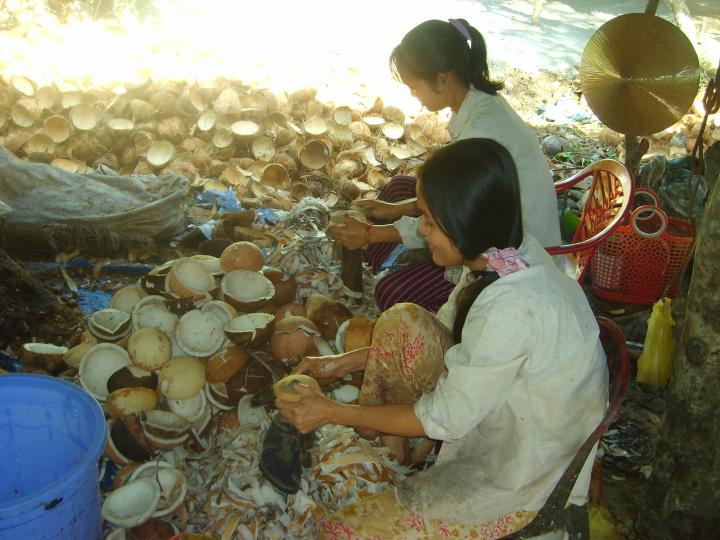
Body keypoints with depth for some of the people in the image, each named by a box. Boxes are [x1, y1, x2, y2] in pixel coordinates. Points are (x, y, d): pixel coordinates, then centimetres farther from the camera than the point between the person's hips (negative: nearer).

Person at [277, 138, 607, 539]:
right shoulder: (506, 250, -10)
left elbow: (444, 419, -24)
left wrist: (332, 412, -15)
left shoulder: (511, 309, -36)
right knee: (401, 321, -3)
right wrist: (346, 362, 3)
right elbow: (446, 328, 6)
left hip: (523, 475, -8)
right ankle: (388, 450, 11)